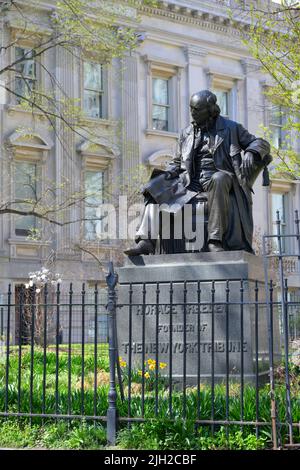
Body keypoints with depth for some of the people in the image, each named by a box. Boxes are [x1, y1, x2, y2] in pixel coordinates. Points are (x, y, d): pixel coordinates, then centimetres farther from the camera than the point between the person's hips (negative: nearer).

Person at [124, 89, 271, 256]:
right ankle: (146, 241, -27)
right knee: (156, 187, -15)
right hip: (191, 182, 5)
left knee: (219, 180, -40)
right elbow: (177, 161, 25)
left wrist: (250, 153, -18)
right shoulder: (186, 133, 17)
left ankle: (215, 239, -43)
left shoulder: (230, 128, 7)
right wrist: (170, 171, 1)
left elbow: (261, 143, 6)